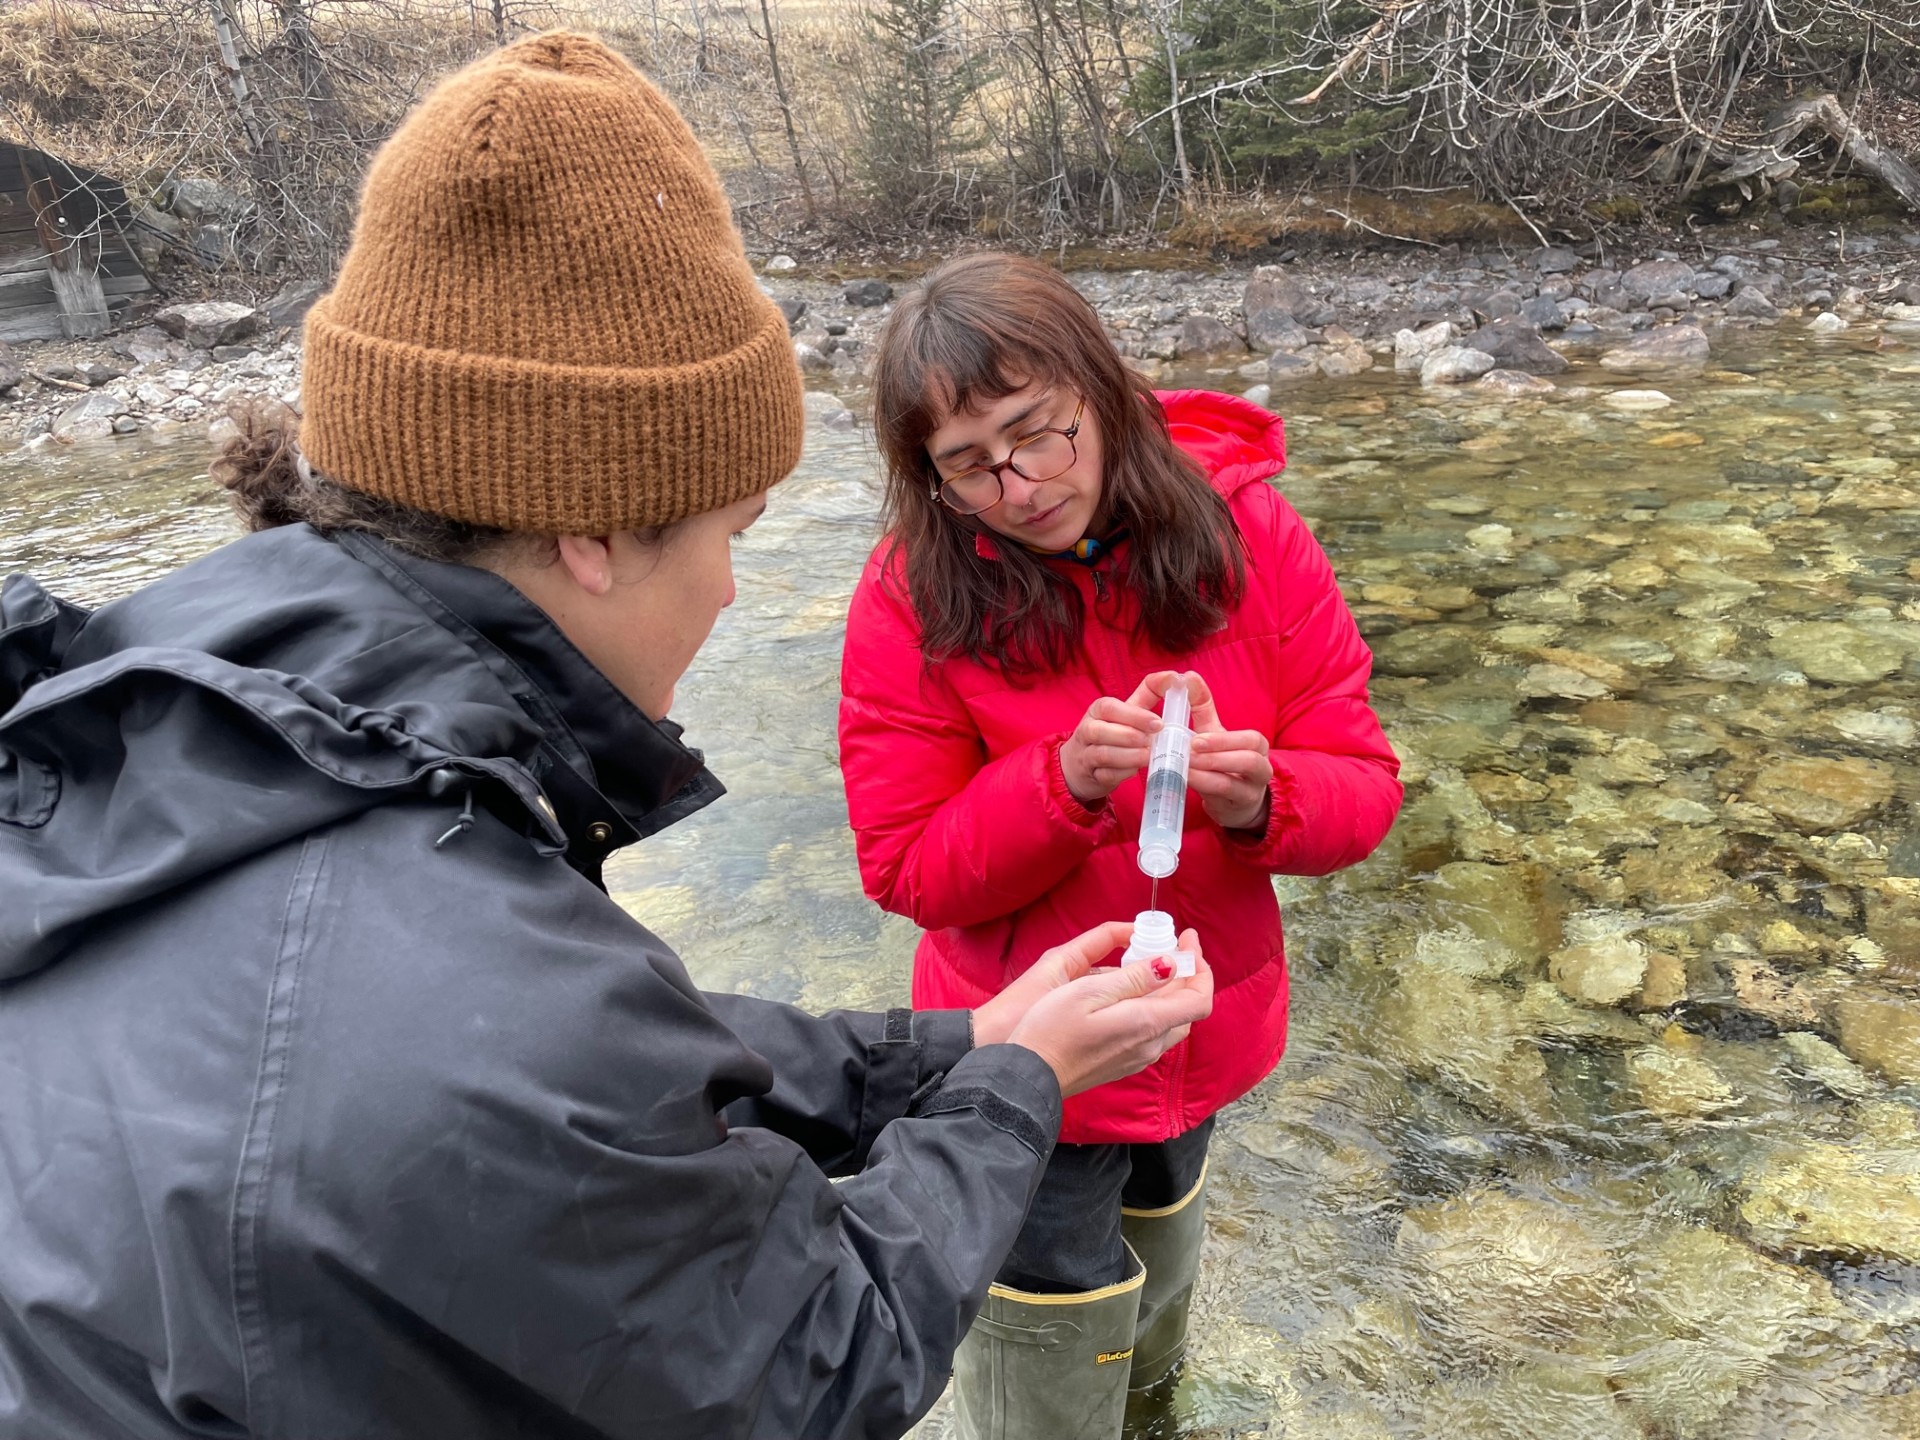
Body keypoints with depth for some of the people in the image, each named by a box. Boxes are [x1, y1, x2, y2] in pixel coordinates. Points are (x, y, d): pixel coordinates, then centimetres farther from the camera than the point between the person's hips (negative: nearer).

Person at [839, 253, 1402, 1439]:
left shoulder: (1245, 531, -15)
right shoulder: (914, 595, -20)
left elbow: (1364, 783, -11)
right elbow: (906, 868, -17)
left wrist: (1262, 800, -33)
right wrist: (1063, 783, -33)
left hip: (1210, 1026, 4)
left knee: (1158, 1278, 33)